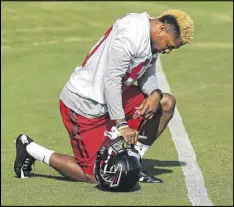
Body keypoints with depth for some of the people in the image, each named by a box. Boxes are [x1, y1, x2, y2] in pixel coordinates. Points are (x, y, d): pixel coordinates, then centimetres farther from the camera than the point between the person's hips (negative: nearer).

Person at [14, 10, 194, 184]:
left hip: (110, 97, 10)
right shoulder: (132, 35, -27)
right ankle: (30, 148, 10)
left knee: (166, 103, 2)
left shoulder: (151, 38, 3)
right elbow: (111, 80, -28)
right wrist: (121, 125, -29)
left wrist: (155, 94, -13)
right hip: (84, 103, -10)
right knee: (94, 176, -4)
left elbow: (147, 74, 11)